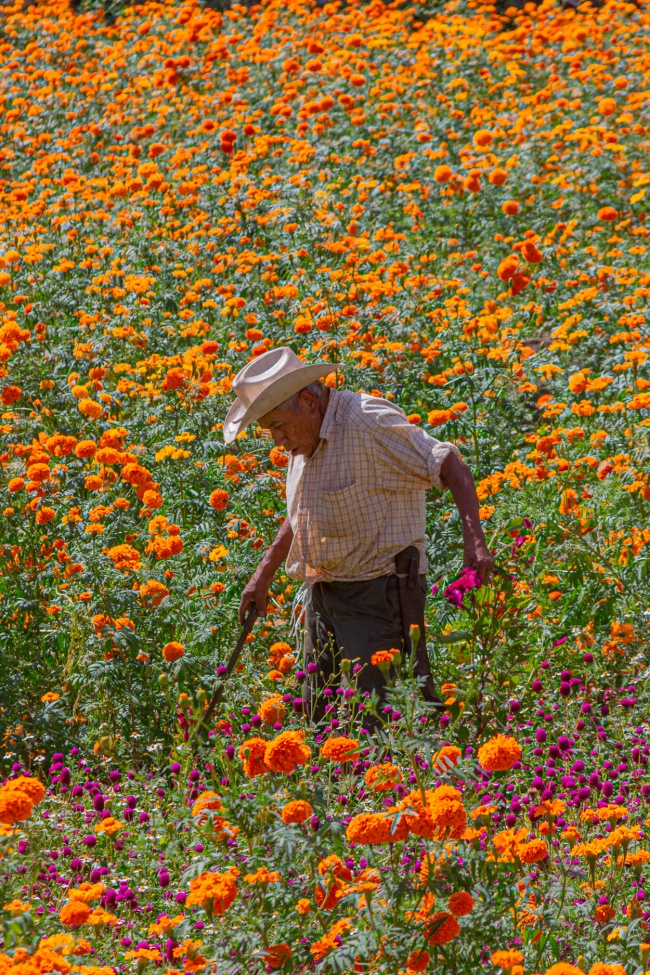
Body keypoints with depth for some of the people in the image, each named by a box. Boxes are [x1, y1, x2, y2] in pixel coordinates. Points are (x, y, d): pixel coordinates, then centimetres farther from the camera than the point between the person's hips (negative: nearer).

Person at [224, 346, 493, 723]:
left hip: (379, 593, -9)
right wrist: (263, 576, 27)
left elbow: (451, 466, -17)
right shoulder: (307, 438, 12)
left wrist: (474, 541, -28)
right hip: (325, 595, 9)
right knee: (323, 717, 7)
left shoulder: (368, 424, -17)